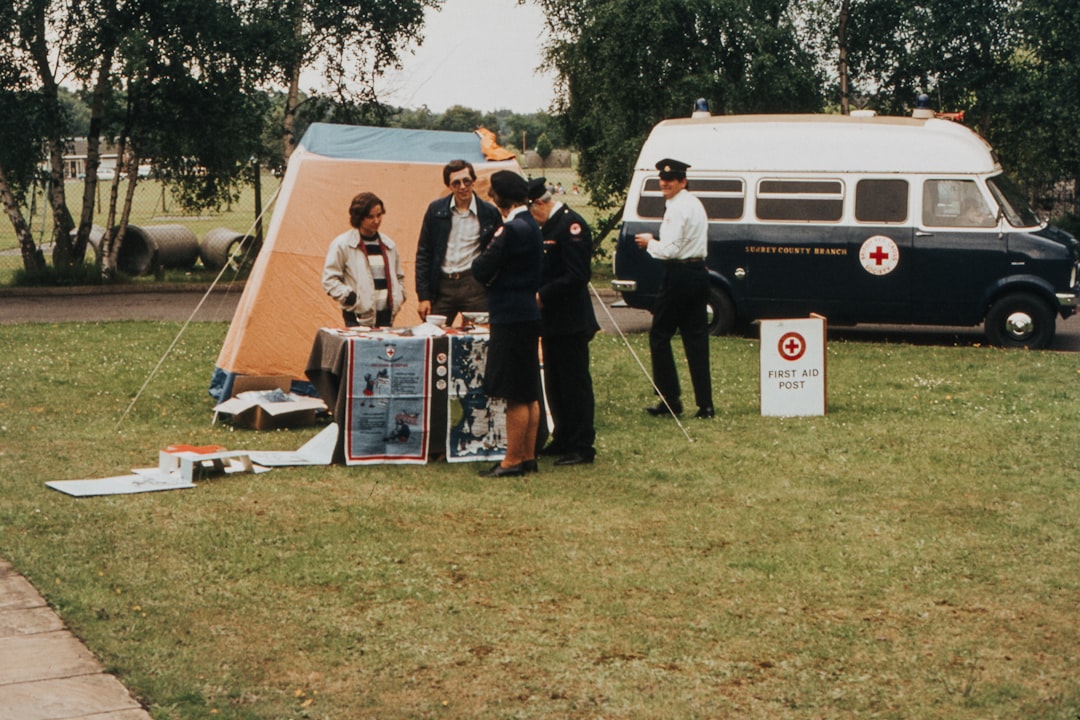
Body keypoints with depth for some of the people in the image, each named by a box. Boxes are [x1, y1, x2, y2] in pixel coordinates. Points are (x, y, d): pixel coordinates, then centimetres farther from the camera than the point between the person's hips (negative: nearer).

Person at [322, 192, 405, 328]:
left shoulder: (388, 245, 16)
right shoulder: (342, 244, -1)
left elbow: (399, 276, 28)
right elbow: (329, 279, -3)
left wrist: (398, 297, 11)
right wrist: (351, 298, -12)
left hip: (386, 316, 5)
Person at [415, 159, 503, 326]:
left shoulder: (489, 212, 3)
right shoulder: (436, 209, 6)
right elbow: (423, 254, 7)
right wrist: (423, 296, 1)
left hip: (474, 286, -1)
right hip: (442, 286, 1)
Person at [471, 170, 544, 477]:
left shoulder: (511, 230, -19)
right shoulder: (532, 227, 11)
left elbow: (481, 271, -18)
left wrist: (482, 256, 2)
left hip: (511, 319, -10)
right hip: (528, 313, 10)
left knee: (515, 396, -4)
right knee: (529, 394, 13)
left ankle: (513, 460, 2)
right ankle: (528, 456, 20)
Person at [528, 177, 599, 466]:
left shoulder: (571, 224, -16)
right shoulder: (548, 226, 14)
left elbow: (576, 276, -23)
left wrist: (542, 296, -19)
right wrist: (535, 295, 3)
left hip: (570, 321, -10)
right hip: (553, 321, 10)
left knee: (575, 382, -4)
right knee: (555, 384, 15)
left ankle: (583, 447, 0)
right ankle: (563, 439, 24)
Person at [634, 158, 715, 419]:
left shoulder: (677, 208, -14)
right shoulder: (695, 204, 17)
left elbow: (670, 249, -19)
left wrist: (649, 243, -2)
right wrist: (656, 242, 15)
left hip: (679, 276, -9)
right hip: (699, 273, 9)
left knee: (659, 336, 2)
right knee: (696, 339, 7)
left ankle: (670, 400, 2)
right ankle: (705, 404, 5)